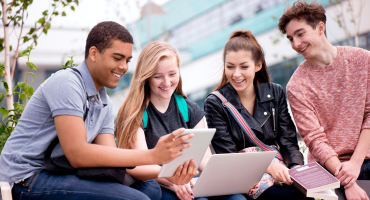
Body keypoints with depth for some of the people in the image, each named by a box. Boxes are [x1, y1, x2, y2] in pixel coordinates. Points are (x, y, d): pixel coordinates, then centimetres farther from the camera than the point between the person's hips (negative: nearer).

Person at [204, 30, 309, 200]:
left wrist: (297, 168, -16)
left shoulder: (275, 93, 9)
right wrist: (269, 166, -23)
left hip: (278, 170, 5)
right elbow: (228, 157, -7)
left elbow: (288, 142, 7)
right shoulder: (215, 103, -2)